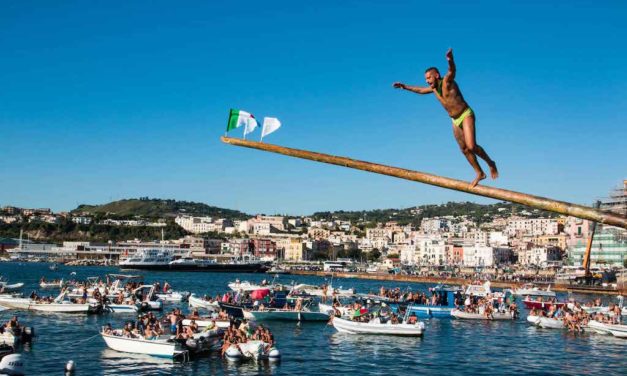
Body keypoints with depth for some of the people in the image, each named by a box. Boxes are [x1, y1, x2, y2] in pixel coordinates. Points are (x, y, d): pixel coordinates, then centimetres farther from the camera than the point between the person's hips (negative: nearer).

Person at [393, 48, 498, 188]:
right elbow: (421, 90, 28)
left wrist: (450, 60, -61)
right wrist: (405, 87, 26)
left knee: (471, 146, -20)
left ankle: (490, 163, 4)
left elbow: (452, 70, -39)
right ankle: (479, 173, 19)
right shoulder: (434, 88, 7)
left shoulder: (447, 82, -16)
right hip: (455, 121, 8)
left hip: (466, 115, -8)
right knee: (464, 150, 8)